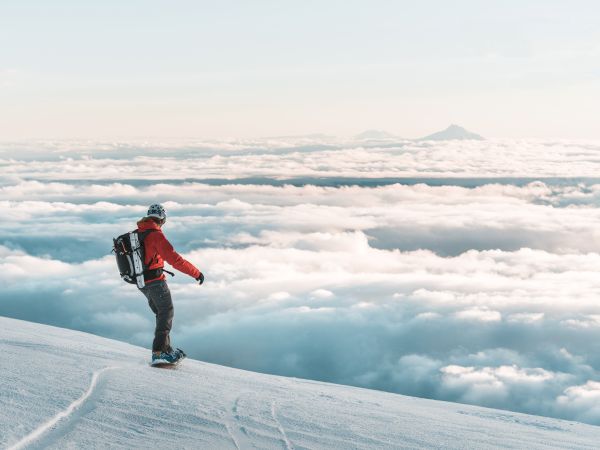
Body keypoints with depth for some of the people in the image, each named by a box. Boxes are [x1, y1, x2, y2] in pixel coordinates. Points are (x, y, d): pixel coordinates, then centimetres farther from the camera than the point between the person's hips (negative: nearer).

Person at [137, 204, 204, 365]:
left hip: (141, 283, 8)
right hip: (156, 282, -8)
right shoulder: (156, 235, -18)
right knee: (166, 314, -1)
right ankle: (159, 352, -9)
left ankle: (166, 349, 23)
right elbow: (174, 259, -23)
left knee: (161, 313, 19)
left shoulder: (136, 233, 8)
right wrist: (196, 273, -16)